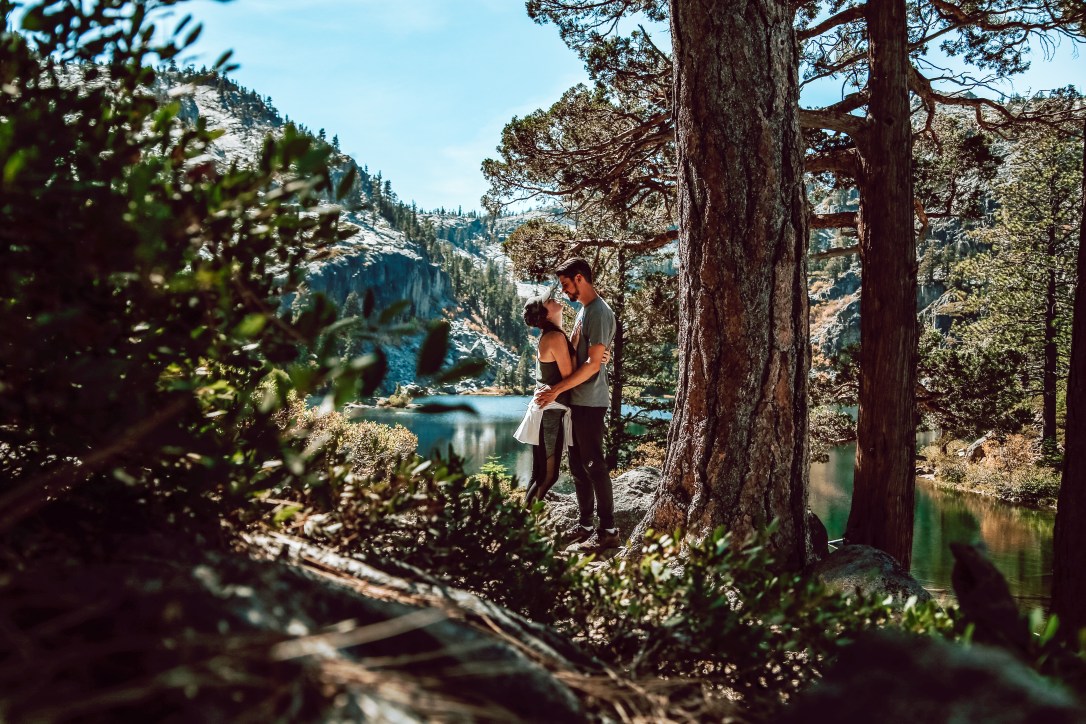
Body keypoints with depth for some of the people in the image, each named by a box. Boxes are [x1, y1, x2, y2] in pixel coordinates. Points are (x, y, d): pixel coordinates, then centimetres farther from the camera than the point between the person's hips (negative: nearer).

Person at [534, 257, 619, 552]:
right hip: (577, 400, 10)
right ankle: (585, 525, 21)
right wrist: (554, 387, 10)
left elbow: (593, 364, -19)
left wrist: (557, 390, -18)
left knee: (594, 465, -6)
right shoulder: (583, 310, 16)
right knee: (578, 464, 13)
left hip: (590, 401, -10)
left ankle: (608, 531, 0)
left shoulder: (599, 312, -14)